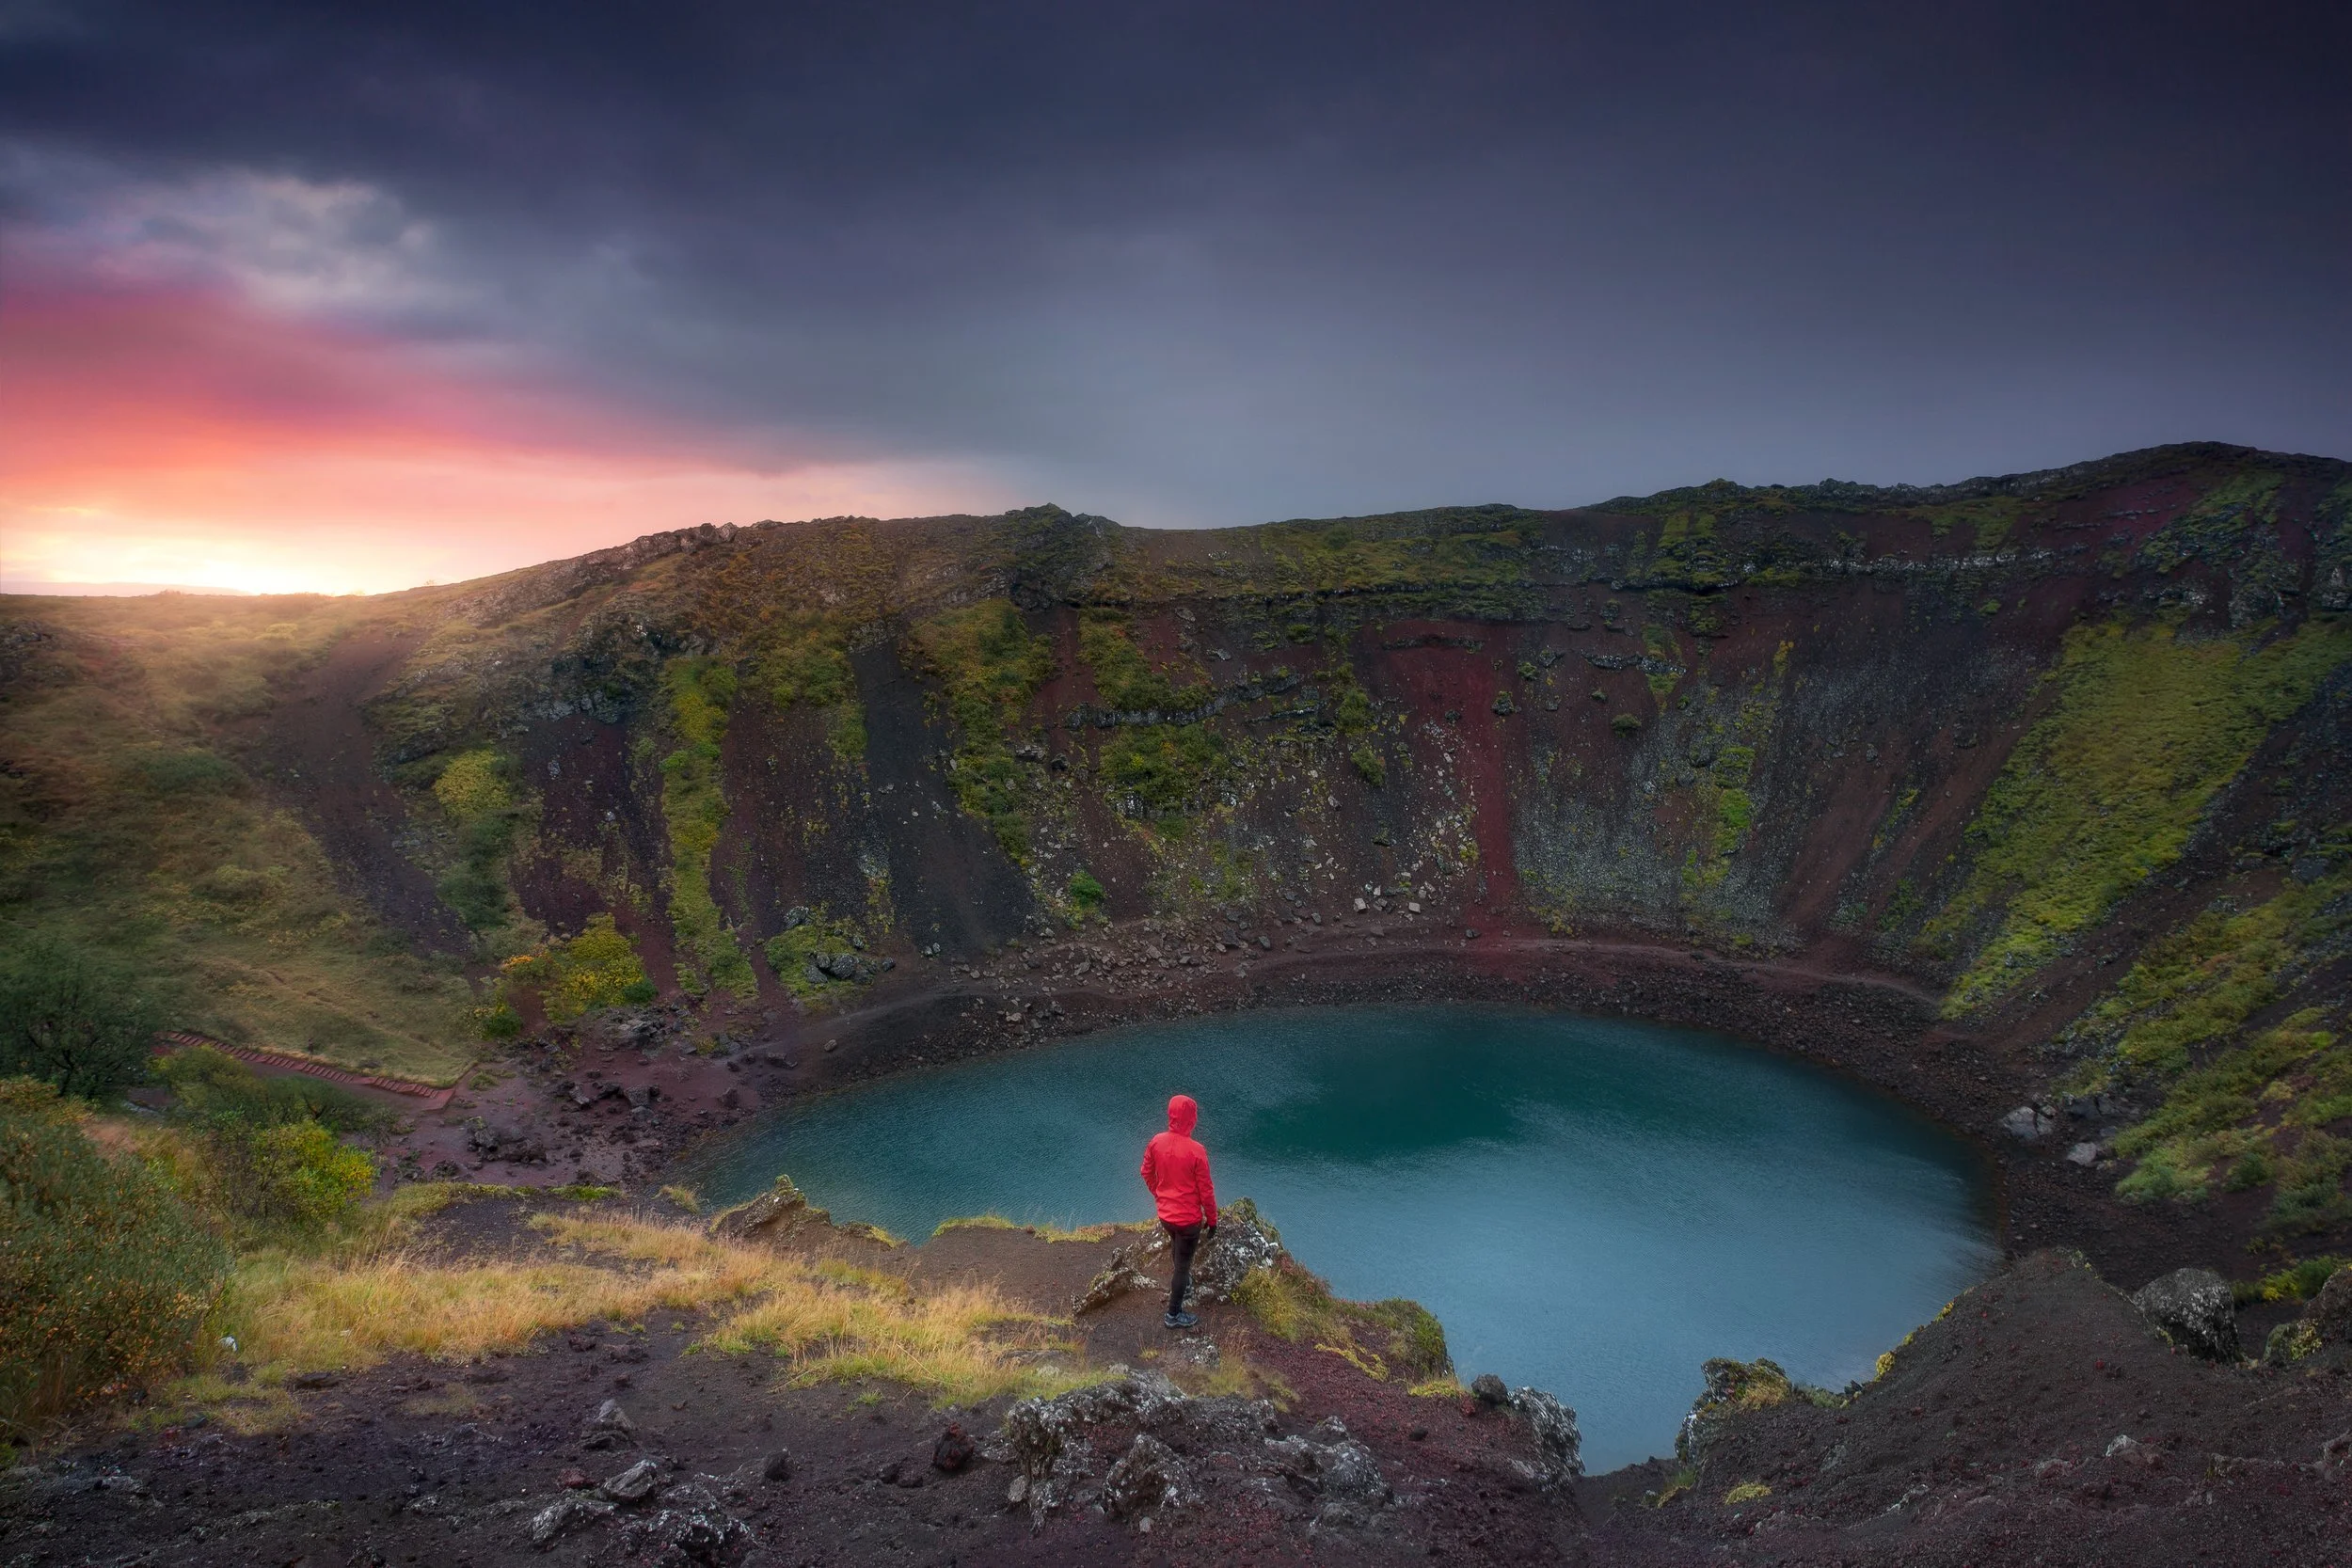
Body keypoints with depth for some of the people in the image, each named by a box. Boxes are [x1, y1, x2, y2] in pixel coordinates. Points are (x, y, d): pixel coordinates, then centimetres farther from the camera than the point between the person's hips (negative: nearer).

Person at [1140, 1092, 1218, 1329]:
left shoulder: (1156, 1142, -11)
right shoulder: (1196, 1152, -27)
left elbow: (1147, 1173, 5)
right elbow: (1206, 1190, -18)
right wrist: (1212, 1220, -3)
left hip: (1165, 1214, 6)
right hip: (1189, 1218, -6)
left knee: (1177, 1247, 33)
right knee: (1183, 1264, 11)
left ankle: (1182, 1281, 58)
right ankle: (1173, 1315, 23)